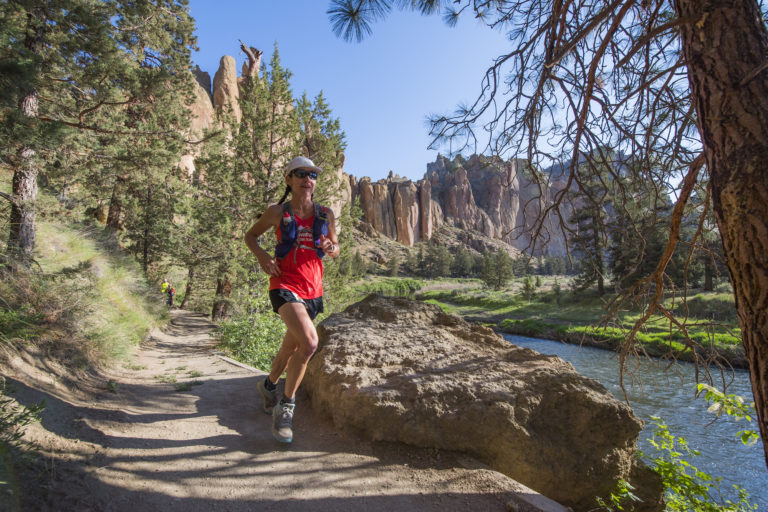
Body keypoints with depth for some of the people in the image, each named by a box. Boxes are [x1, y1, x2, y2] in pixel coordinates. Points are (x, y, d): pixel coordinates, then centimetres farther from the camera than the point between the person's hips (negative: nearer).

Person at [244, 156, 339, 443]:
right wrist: (261, 255, -9)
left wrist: (331, 249, -9)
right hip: (285, 284, -4)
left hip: (312, 288, 5)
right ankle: (286, 407, -6)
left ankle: (269, 385, 49)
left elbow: (335, 249, 16)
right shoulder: (277, 212, 0)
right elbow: (250, 236, 12)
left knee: (292, 346, 18)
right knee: (309, 342, -25)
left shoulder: (325, 214, 6)